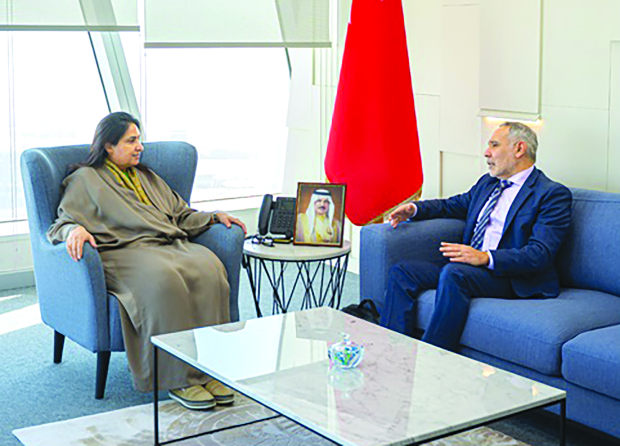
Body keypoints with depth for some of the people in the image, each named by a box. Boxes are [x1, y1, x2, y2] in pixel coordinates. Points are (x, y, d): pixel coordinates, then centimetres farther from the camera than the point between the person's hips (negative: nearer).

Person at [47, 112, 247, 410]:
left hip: (172, 244, 5)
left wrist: (214, 217, 17)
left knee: (209, 269, -30)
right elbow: (63, 223, 4)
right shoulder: (85, 179, 16)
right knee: (163, 279, -40)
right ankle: (178, 379, -32)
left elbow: (181, 214, 34)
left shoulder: (147, 176, 32)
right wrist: (76, 231, -20)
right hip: (125, 250, -5)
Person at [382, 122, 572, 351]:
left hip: (512, 277, -8)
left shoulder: (553, 194, -3)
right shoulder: (487, 182, 23)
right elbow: (454, 205, 36)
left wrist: (486, 257, -28)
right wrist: (414, 208, 14)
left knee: (454, 272, -36)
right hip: (466, 265, 8)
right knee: (402, 271, -12)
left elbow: (541, 254, -15)